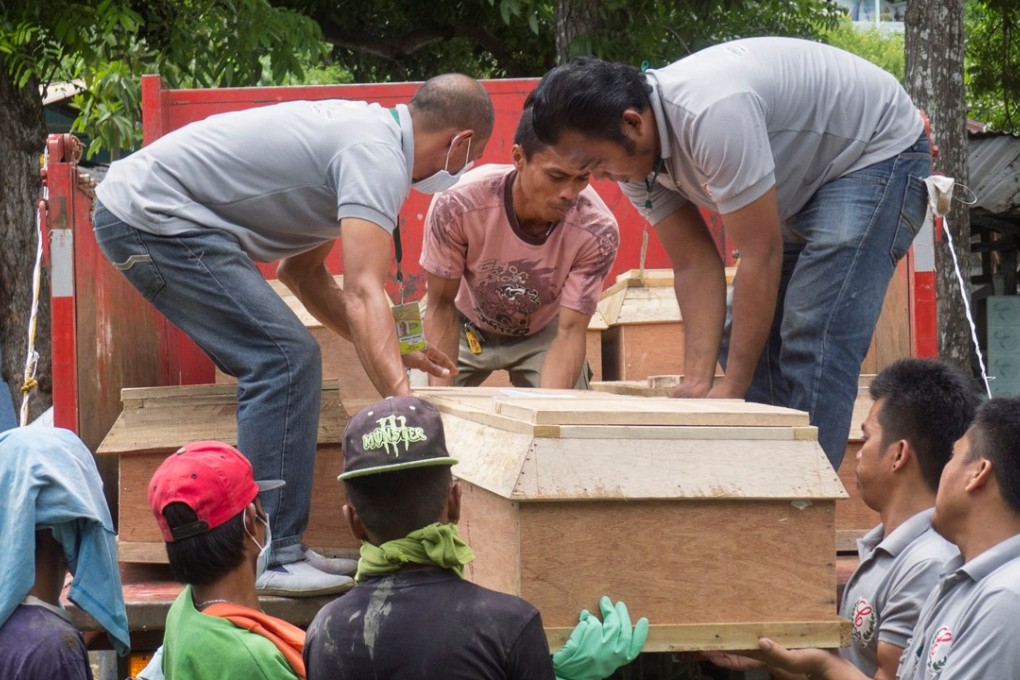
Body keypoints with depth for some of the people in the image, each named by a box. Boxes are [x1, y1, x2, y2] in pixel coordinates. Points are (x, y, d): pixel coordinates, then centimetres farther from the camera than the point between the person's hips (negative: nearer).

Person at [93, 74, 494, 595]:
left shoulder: (366, 129, 16)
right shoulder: (378, 159, -16)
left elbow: (300, 269, 23)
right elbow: (363, 294, -28)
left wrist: (391, 353, 18)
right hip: (153, 216, -11)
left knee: (282, 363, 12)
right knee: (284, 360, -14)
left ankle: (276, 548, 12)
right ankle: (269, 561, -16)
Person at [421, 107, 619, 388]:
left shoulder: (598, 231, -33)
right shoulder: (456, 206, -35)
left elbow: (570, 332, -27)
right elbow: (441, 307, -21)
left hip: (542, 334, 0)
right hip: (468, 330, 0)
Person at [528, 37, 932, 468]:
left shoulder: (711, 114, -37)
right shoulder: (632, 155, -9)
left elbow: (761, 255, -32)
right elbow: (694, 265, -7)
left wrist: (731, 388, -26)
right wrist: (696, 382, -18)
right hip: (806, 181, 9)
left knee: (813, 343, -20)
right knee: (744, 339, 5)